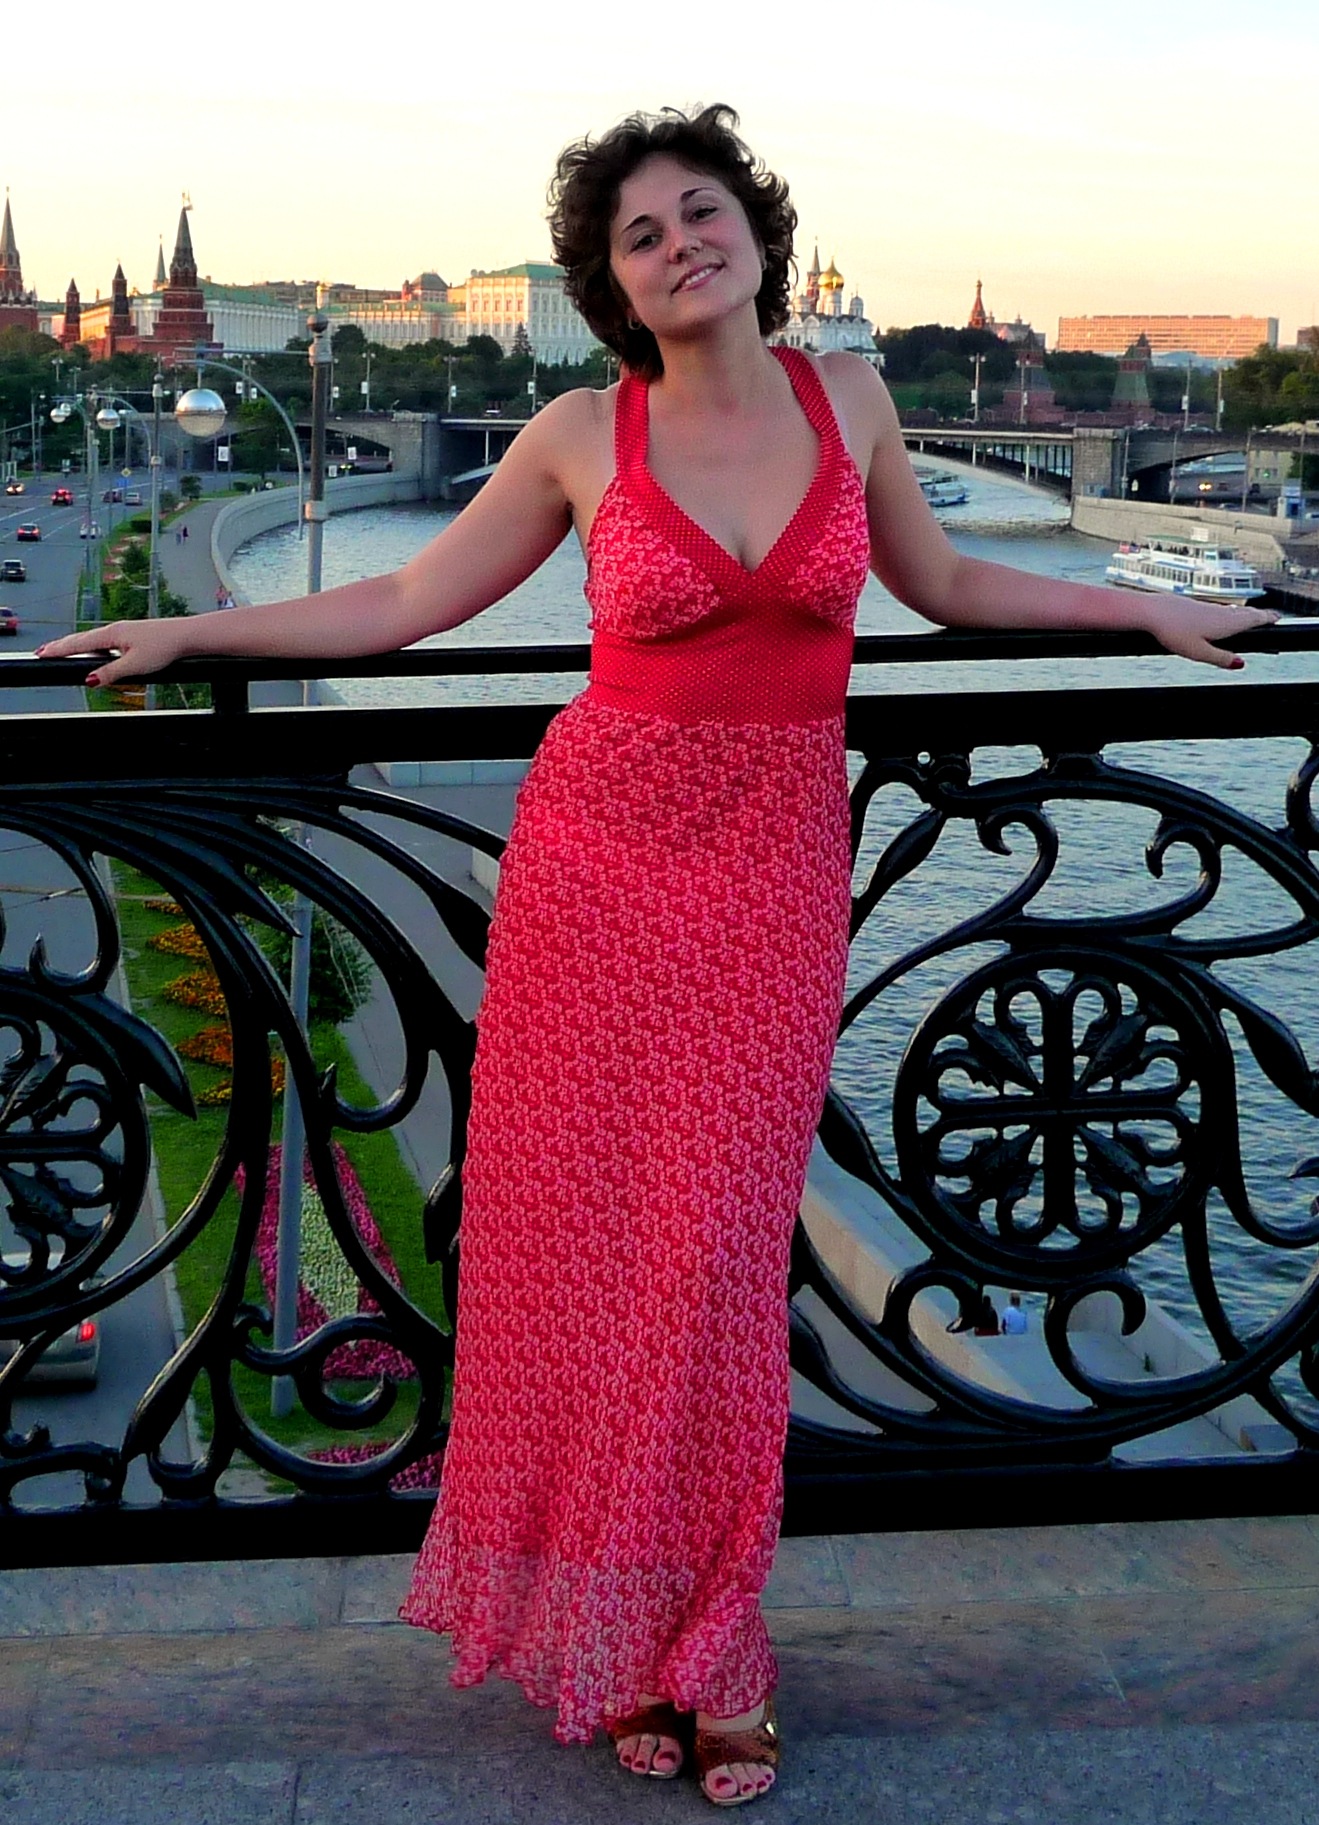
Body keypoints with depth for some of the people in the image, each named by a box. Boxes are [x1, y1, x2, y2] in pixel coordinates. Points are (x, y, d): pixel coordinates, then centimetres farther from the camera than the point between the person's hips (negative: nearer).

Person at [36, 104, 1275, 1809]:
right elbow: (406, 602, 6)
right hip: (601, 841, 0)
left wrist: (1149, 610, 24)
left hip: (780, 858, 1)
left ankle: (703, 1646, 15)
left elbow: (942, 584, 20)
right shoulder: (584, 436, 0)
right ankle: (616, 1628, 17)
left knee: (716, 1248, -1)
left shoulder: (845, 395, 5)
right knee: (579, 1227, 1)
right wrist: (179, 633, 4)